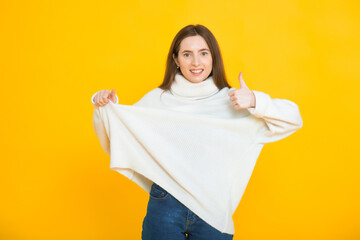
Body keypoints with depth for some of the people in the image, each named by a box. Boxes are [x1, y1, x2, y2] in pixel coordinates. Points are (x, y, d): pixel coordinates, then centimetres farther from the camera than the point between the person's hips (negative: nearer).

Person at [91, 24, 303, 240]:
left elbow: (293, 119, -1)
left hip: (213, 213, 0)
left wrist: (255, 102, -16)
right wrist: (105, 107, -4)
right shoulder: (158, 99, 3)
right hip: (165, 206, 0)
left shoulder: (232, 100, 0)